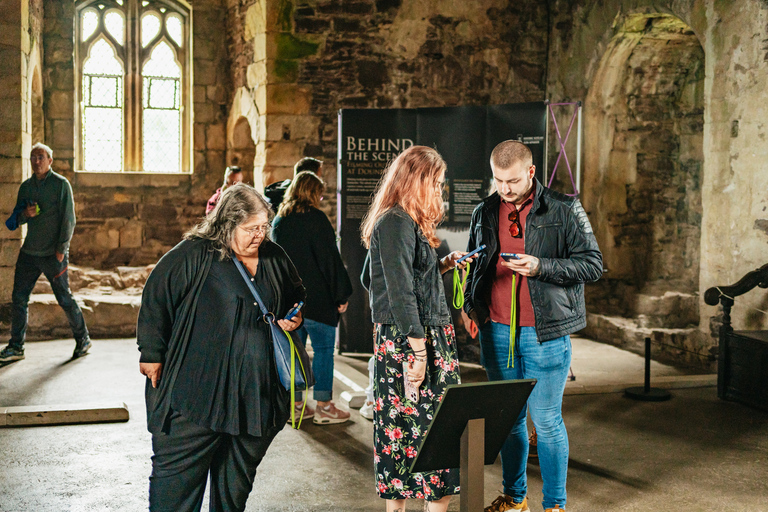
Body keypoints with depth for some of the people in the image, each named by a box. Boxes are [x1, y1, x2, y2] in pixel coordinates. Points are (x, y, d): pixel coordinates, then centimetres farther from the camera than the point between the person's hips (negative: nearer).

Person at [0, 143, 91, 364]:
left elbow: (68, 219, -8)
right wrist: (25, 214, -8)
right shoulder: (26, 186, 11)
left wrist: (61, 248, -14)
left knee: (65, 298, 1)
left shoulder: (61, 184, -4)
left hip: (53, 254, -5)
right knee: (18, 298, 3)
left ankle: (83, 339, 18)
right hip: (29, 252, 5)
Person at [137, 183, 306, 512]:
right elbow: (155, 298, -5)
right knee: (177, 473, -2)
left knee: (238, 478, 16)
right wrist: (152, 354, -5)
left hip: (256, 394, 5)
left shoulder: (274, 258, 10)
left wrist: (296, 317, 5)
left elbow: (297, 295, 26)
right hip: (196, 389, -5)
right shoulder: (193, 255, -7)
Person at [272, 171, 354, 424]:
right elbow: (330, 259, -12)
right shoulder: (315, 218, -11)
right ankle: (324, 406, 2)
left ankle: (295, 404, 17)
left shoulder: (278, 221, 11)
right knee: (324, 349, 0)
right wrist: (341, 294, -7)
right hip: (316, 298, -7)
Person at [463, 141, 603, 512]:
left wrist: (540, 267, -19)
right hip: (496, 331, 4)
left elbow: (592, 264, -7)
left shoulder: (564, 210, -4)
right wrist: (470, 305, 6)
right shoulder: (484, 213, 10)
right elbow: (474, 266, 22)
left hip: (545, 332, -4)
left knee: (546, 421, 1)